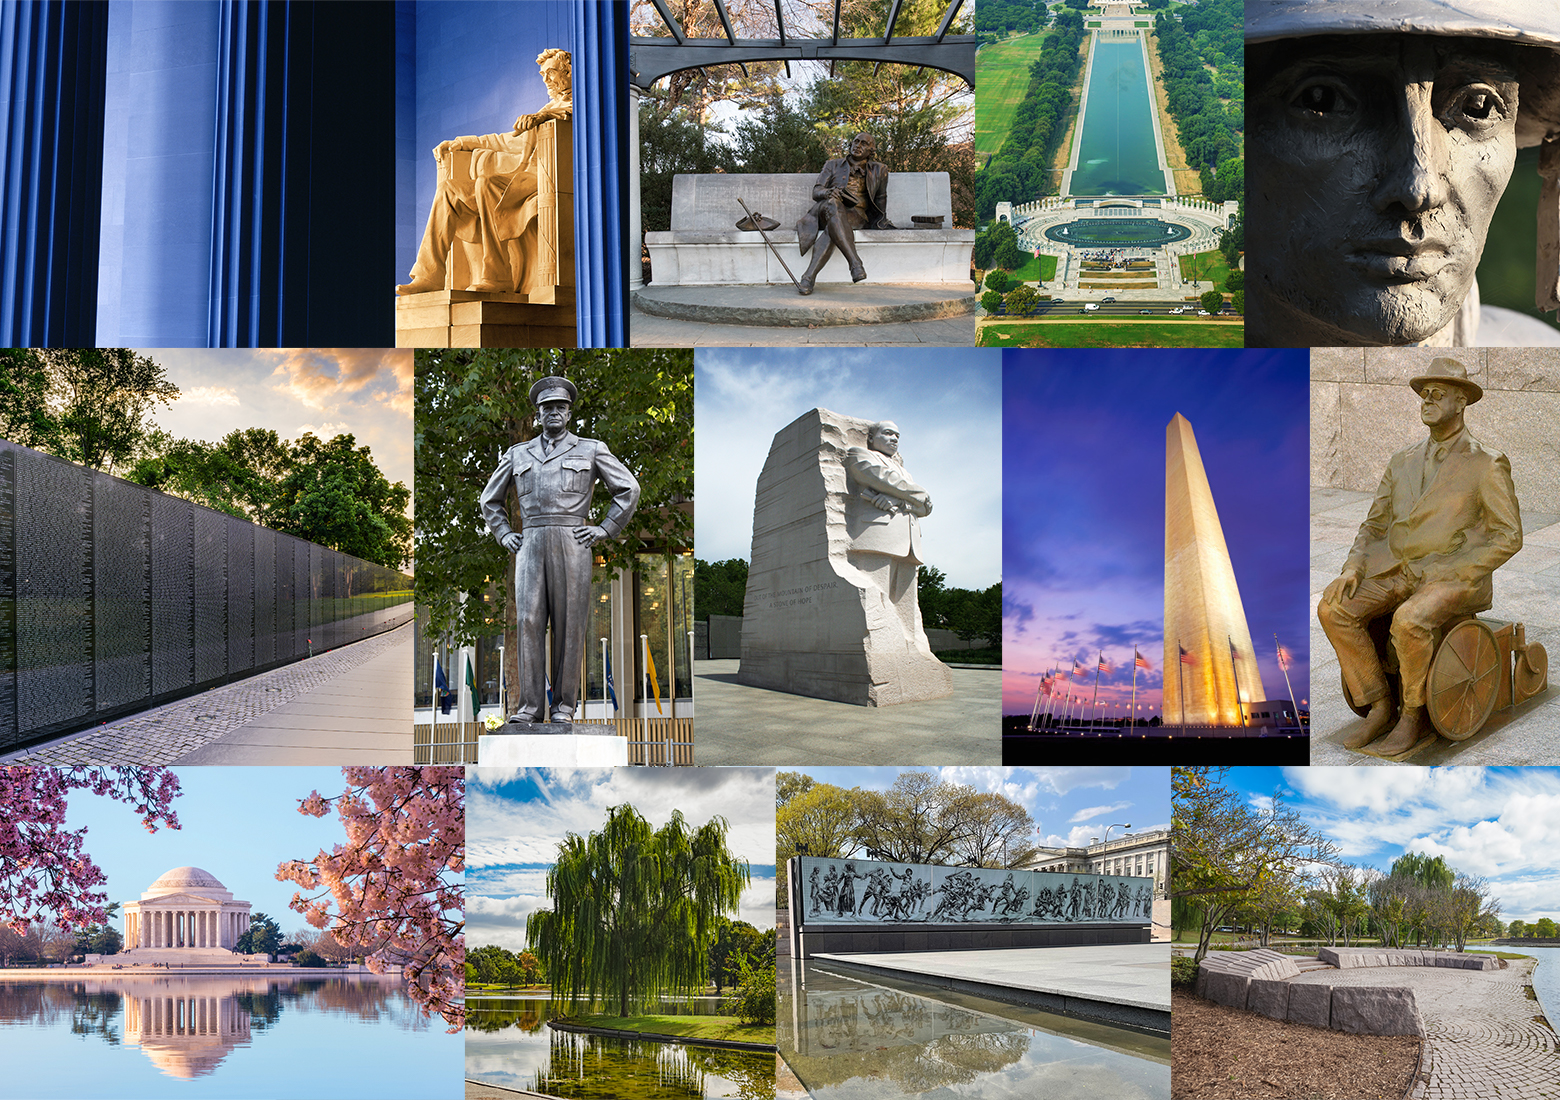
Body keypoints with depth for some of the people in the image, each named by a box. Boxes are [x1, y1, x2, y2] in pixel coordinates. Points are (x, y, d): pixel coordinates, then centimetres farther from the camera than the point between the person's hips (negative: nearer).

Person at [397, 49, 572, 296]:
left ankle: (498, 277, -32)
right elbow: (508, 141, 36)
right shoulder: (550, 107, 34)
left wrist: (540, 117, -34)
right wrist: (460, 143, 29)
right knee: (449, 189, -6)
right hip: (521, 178, 8)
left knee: (487, 184, -33)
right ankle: (430, 274, -15)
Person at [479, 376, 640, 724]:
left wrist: (605, 529, 2)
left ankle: (564, 704, 0)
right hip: (530, 546, 2)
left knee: (569, 624, -4)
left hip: (572, 545, -2)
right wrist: (503, 535, 13)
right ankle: (530, 705, -6)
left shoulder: (591, 450, 12)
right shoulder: (518, 454, 19)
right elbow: (490, 499, 28)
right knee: (529, 621, -7)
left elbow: (629, 489, 11)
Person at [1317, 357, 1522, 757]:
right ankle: (1379, 707, -9)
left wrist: (1449, 575, -17)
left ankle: (1414, 715, -13)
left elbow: (1508, 536, -7)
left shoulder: (1487, 464, -3)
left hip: (1458, 577, -6)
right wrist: (1353, 568, -4)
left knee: (1409, 621, -36)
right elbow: (1375, 525, 16)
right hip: (1397, 571, 6)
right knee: (1332, 608, -19)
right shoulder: (1403, 461, 14)